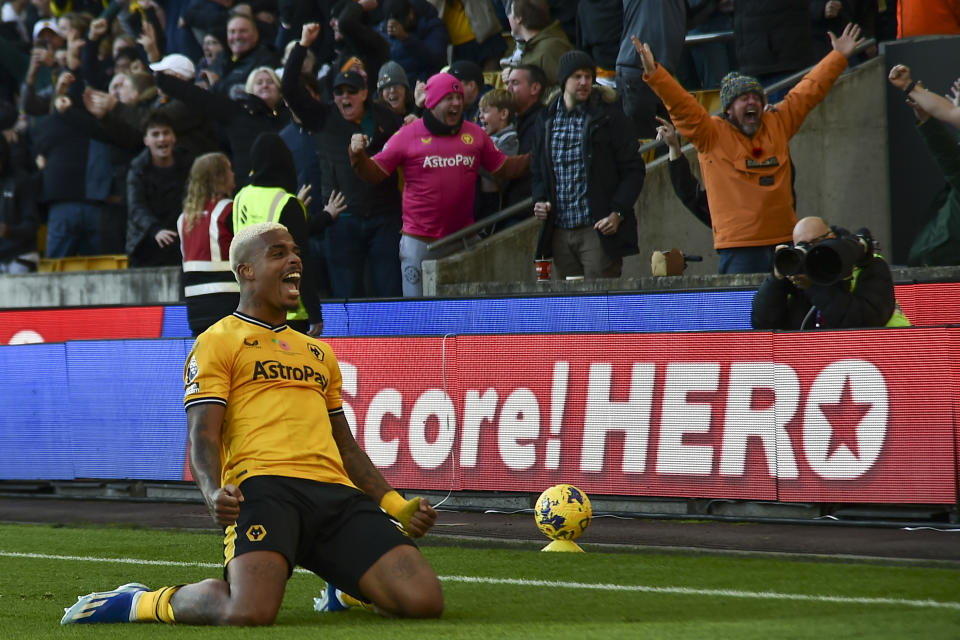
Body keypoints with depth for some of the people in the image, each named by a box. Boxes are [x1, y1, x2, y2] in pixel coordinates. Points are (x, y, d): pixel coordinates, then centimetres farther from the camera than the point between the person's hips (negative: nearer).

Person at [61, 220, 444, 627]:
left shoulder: (319, 352, 31)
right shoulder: (217, 342, 10)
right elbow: (202, 436, -1)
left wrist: (395, 505, 21)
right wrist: (213, 492, -22)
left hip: (337, 493, 6)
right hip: (264, 487, -6)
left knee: (425, 601, -15)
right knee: (249, 612, -34)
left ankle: (349, 586, 21)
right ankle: (140, 603, -1)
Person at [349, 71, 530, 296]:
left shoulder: (474, 134, 8)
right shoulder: (409, 135, -2)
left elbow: (504, 168, 15)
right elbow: (375, 173, 0)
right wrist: (359, 156, -20)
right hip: (419, 242, -3)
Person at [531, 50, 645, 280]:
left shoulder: (608, 116, -1)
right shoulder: (547, 120, 13)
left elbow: (634, 169, -1)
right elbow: (538, 170, 23)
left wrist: (617, 213, -12)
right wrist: (540, 200, 3)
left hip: (598, 230, -5)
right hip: (559, 233, 5)